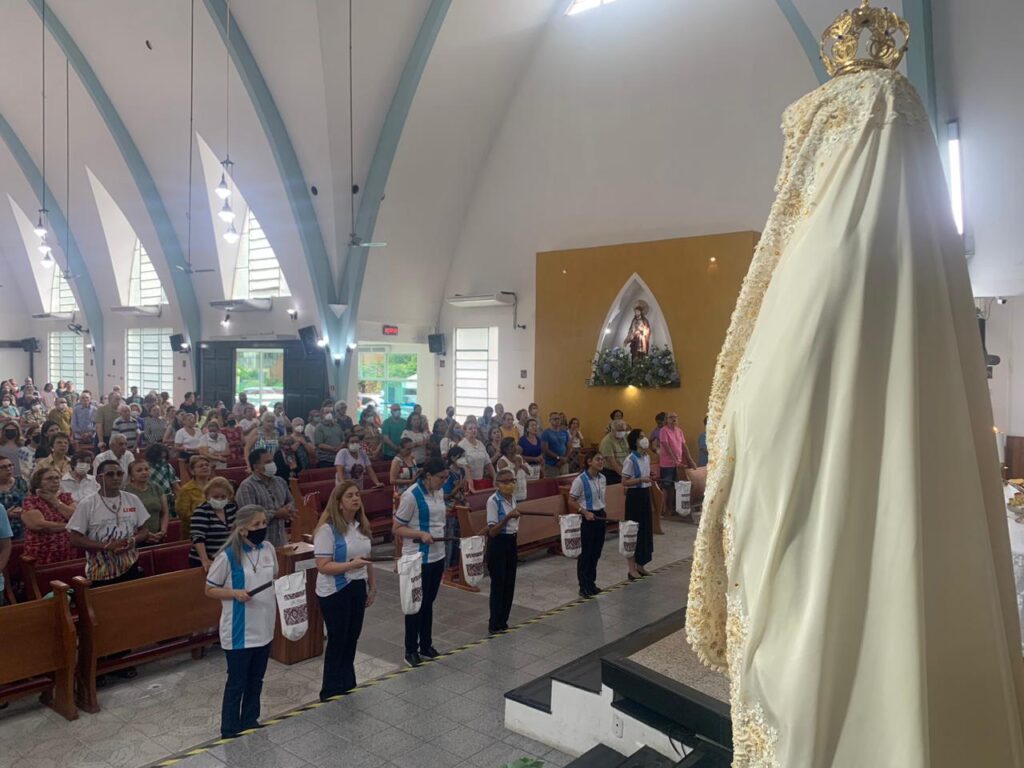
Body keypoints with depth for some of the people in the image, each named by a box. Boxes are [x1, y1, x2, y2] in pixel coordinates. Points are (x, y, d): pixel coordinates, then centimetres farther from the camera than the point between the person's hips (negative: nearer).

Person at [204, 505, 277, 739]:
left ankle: (250, 722, 38)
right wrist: (236, 593, -23)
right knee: (236, 683, 9)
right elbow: (210, 589, -9)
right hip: (239, 631, -5)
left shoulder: (268, 548, -1)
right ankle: (230, 731, 26)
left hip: (264, 627, 5)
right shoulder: (228, 556, -18)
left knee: (255, 680, 20)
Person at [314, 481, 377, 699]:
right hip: (335, 593, -6)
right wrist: (351, 565, -31)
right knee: (337, 640, 5)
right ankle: (331, 691, 22)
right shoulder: (327, 529, -19)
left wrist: (372, 586, 14)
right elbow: (322, 566, -22)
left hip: (357, 589, 7)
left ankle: (347, 685, 32)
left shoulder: (361, 526, 3)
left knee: (352, 638, 16)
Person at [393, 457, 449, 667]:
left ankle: (426, 646, 30)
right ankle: (411, 650, 20)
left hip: (437, 556, 7)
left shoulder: (439, 493, 5)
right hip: (418, 559, -7)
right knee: (416, 604, 6)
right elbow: (397, 528, -14)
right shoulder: (411, 495, -18)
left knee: (429, 602, 17)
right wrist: (421, 534, -28)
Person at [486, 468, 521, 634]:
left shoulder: (513, 497, 4)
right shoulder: (493, 501, -19)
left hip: (511, 542, 7)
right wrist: (508, 517, -33)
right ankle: (494, 624, 12)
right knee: (498, 584, 0)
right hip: (498, 543, -7)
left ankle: (503, 621, 25)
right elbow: (492, 531, -22)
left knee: (509, 583, 12)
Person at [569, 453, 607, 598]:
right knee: (585, 553, 2)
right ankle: (584, 586, 13)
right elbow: (571, 501, -14)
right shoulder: (580, 480, -16)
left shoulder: (602, 478, 4)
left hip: (600, 516, 7)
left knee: (596, 552, 14)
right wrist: (585, 512, -21)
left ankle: (591, 583, 27)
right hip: (587, 518, -6)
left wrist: (603, 511, 9)